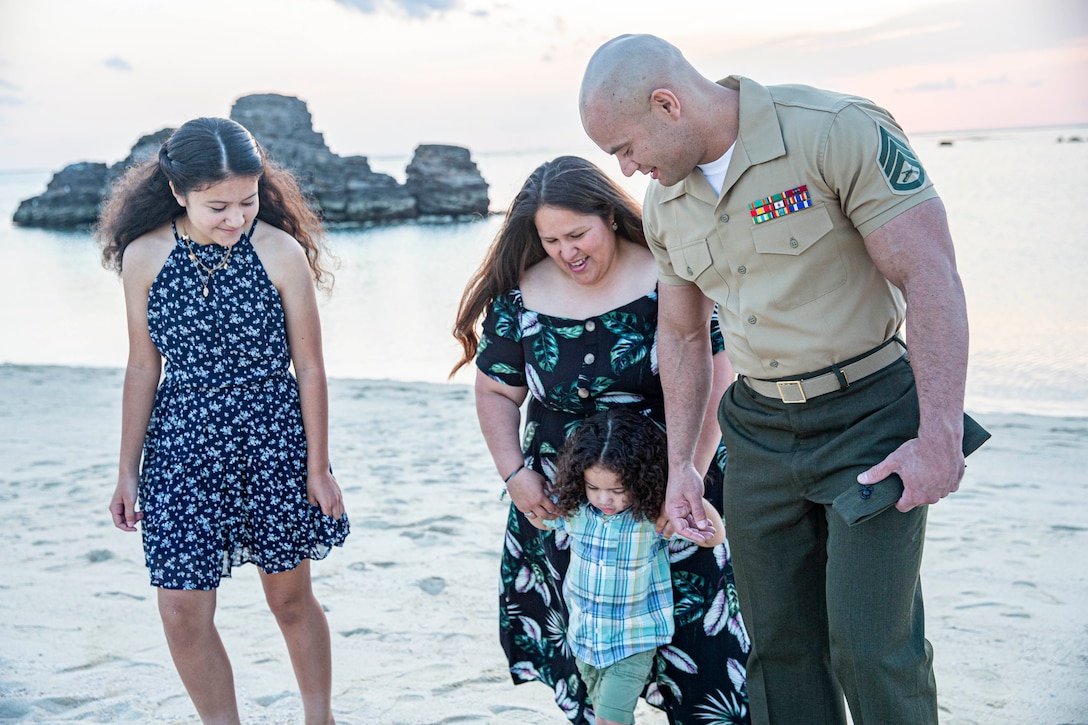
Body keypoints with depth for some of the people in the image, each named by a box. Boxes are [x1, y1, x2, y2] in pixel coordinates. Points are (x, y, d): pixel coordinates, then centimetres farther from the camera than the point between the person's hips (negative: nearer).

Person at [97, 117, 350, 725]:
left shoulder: (282, 252, -11)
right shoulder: (144, 256, -6)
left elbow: (309, 366, -5)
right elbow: (143, 367, 3)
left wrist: (319, 466, -2)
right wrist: (128, 470, 6)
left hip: (275, 438, -1)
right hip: (182, 442, 2)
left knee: (290, 596, 13)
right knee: (182, 612, 1)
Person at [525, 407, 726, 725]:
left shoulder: (654, 515, -20)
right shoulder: (573, 507, -11)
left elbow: (714, 538, -14)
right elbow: (540, 520, 12)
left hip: (633, 641, -5)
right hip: (585, 636, 5)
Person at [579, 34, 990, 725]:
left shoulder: (839, 130, -17)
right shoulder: (665, 204, 3)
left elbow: (932, 277, -19)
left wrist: (940, 437, -22)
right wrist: (680, 464, 12)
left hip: (869, 416, -5)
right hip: (759, 429, 6)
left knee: (869, 645, -6)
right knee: (778, 640, 10)